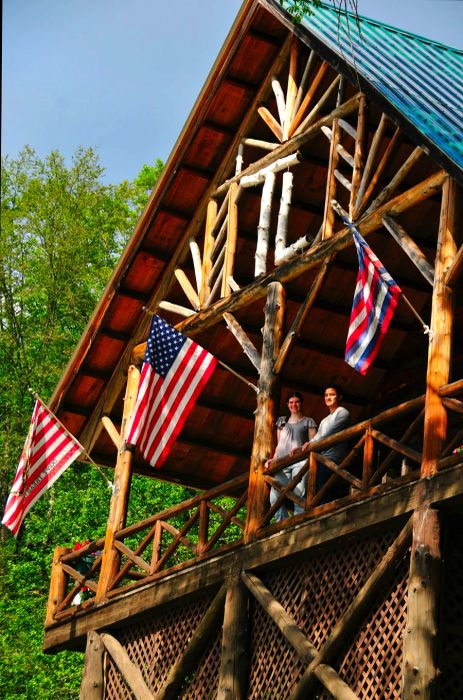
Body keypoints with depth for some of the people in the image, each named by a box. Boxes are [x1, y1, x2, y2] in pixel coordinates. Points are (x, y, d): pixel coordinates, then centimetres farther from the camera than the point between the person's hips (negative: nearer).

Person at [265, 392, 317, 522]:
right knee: (275, 496, -13)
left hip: (300, 461, -4)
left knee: (299, 494, -22)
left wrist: (300, 448, -16)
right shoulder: (282, 421, 27)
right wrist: (273, 459, 11)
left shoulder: (308, 422, 15)